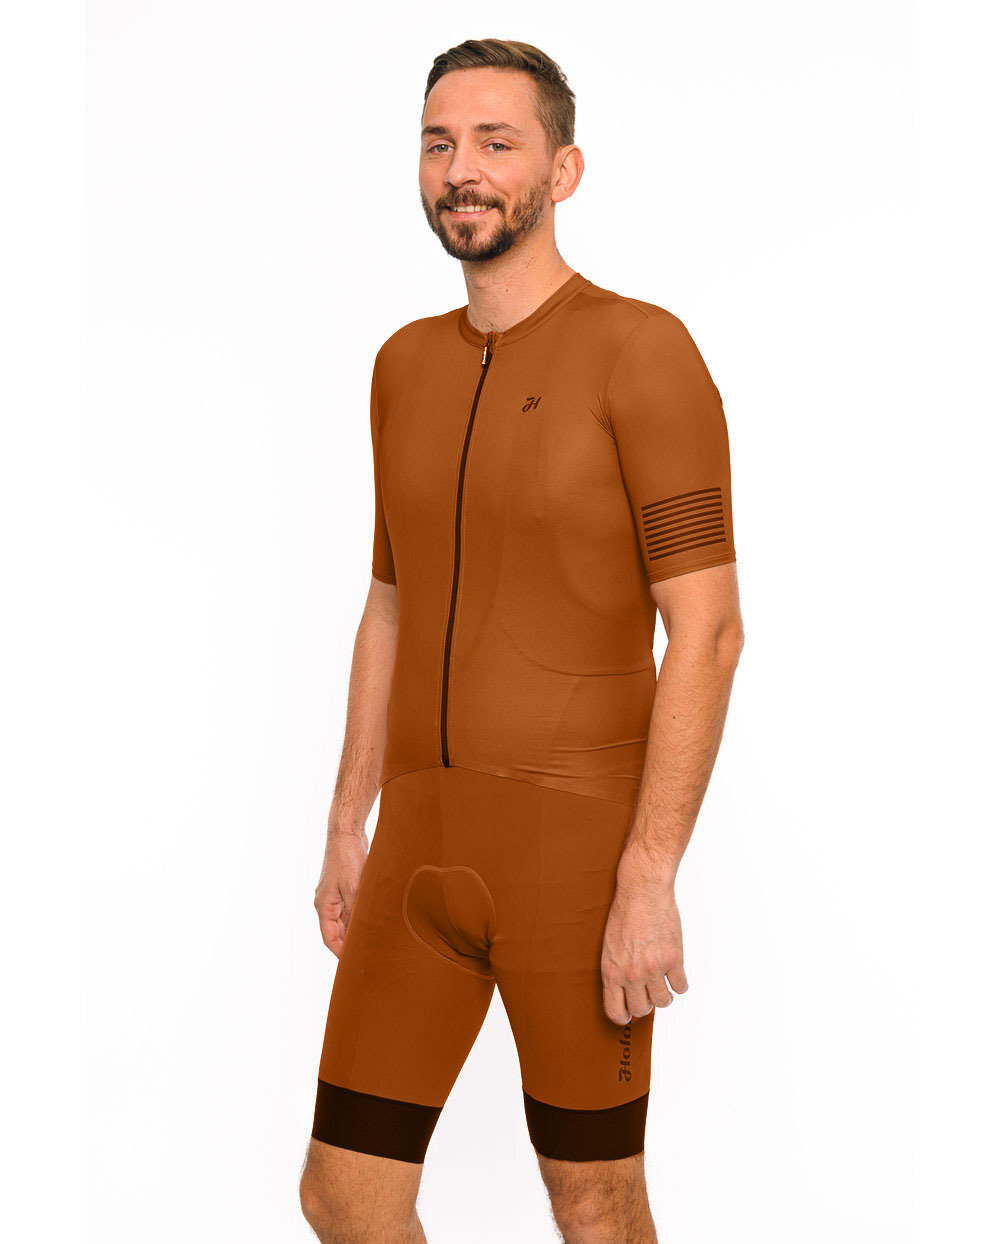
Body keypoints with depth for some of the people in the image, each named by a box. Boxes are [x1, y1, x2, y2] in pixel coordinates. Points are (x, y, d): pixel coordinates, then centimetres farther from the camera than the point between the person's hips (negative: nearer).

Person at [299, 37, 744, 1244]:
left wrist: (649, 884, -19)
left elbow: (709, 630, -15)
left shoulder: (645, 349, -10)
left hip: (581, 847, -6)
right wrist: (347, 833, 16)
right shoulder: (411, 365, 12)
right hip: (434, 847, 6)